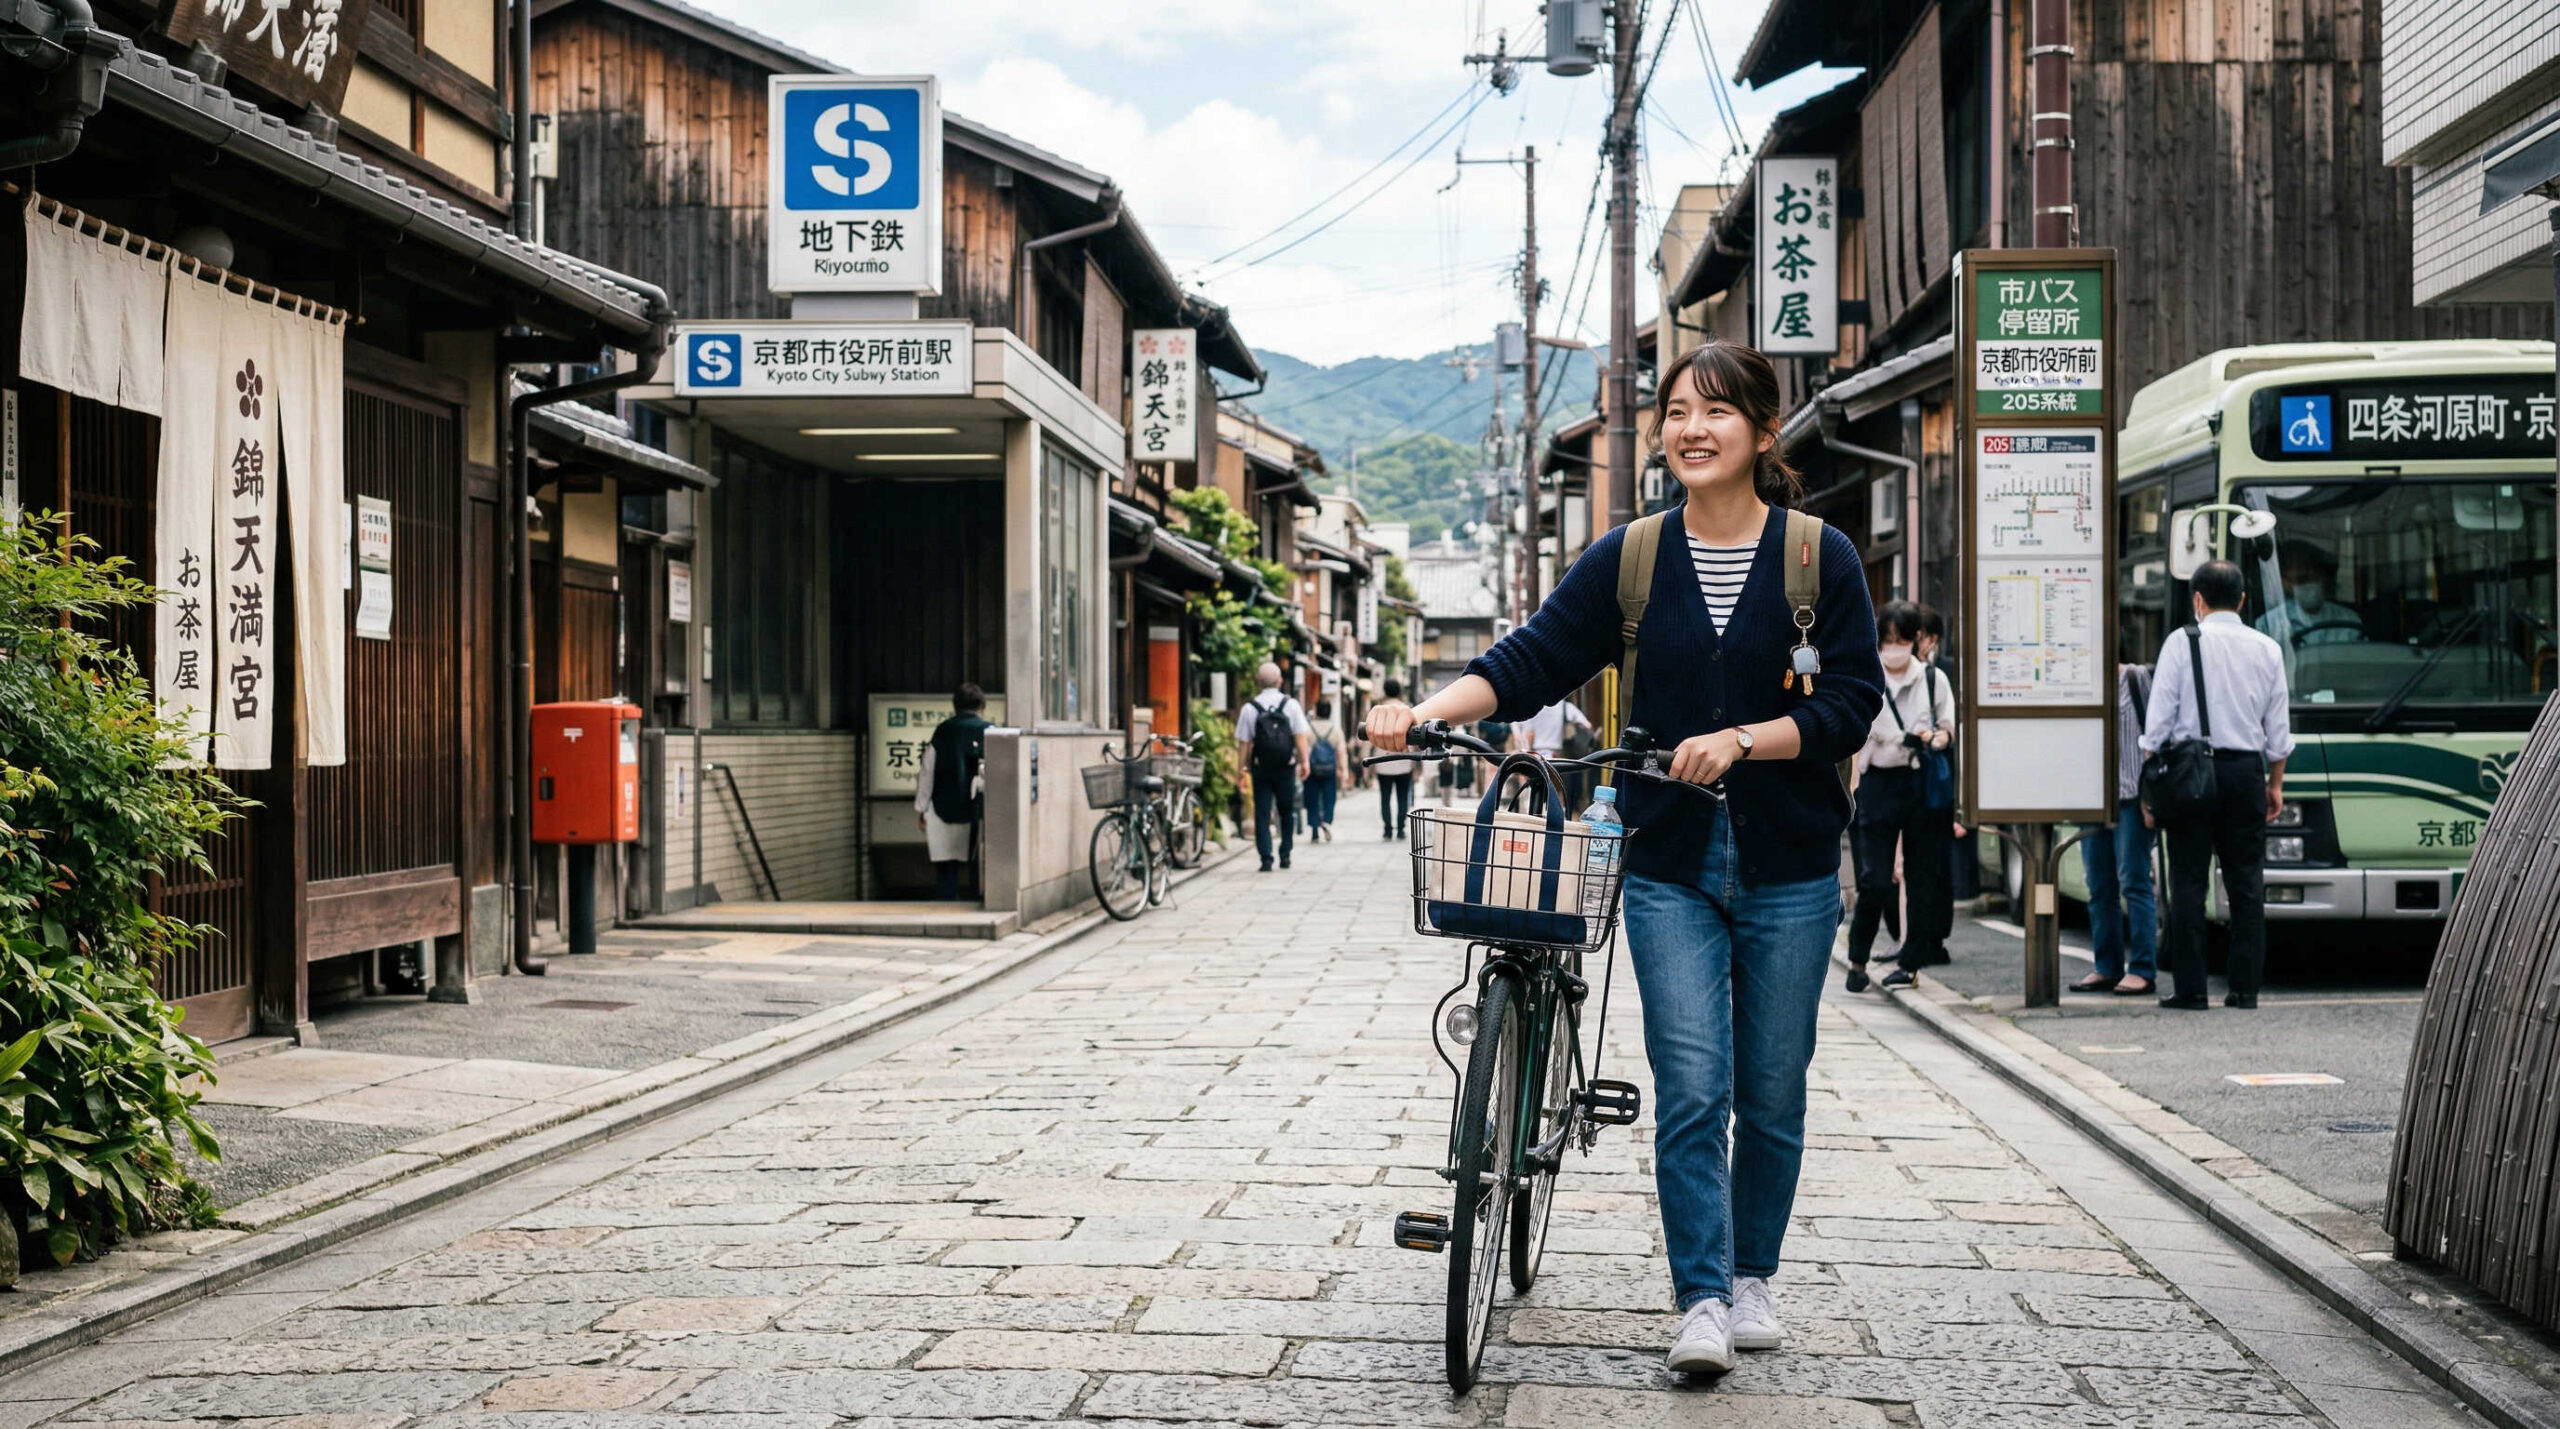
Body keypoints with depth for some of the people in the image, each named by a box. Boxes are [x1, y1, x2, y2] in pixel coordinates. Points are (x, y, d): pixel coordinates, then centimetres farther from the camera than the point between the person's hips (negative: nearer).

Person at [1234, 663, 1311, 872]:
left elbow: (1244, 742, -3)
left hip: (1260, 769, -1)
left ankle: (1266, 859, -6)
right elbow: (1300, 736, -5)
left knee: (1262, 814, 2)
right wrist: (1304, 761, 0)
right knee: (1287, 811, 16)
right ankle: (1285, 854, 13)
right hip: (1286, 768, 1)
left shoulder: (1249, 708, -3)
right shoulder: (1291, 705, -2)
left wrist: (1241, 767, 3)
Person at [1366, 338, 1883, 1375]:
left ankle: (1752, 1277, 26)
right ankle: (1701, 1299, -1)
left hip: (1788, 867, 0)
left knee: (1771, 1089, 9)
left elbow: (1851, 699, -6)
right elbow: (1531, 660, -3)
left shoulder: (1819, 557, -1)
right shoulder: (1628, 558, 3)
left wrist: (1740, 741, -20)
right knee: (1691, 1086, -7)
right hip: (1669, 867, 0)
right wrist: (1426, 712, -19)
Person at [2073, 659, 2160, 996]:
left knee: (2134, 882, -7)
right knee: (2099, 886, 7)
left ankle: (2143, 969, -4)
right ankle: (2107, 968, 13)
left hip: (2131, 797, -6)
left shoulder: (2137, 679, -2)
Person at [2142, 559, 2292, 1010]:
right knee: (2247, 881, 6)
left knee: (2188, 882, 0)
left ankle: (2190, 990, -2)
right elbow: (2279, 729, 10)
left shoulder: (2182, 643, -3)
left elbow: (2159, 721, -5)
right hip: (2247, 770, 3)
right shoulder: (2267, 649, 7)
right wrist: (2275, 784, 20)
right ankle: (2245, 987, 5)